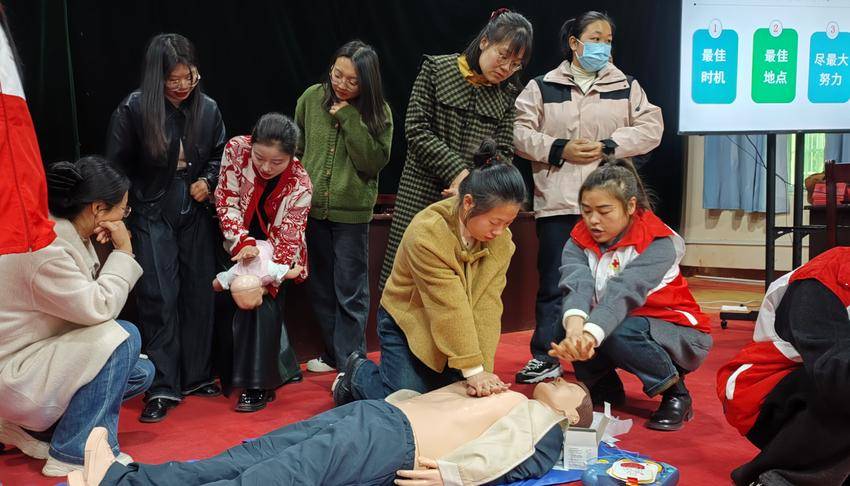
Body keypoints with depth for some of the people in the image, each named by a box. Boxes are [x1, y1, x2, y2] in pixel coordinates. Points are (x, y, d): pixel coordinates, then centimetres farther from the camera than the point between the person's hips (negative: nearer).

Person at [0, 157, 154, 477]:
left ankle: (34, 426, 12)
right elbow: (99, 308, -26)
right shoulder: (45, 248, -26)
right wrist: (124, 251, -17)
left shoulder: (70, 236, 5)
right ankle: (76, 453, -15)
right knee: (122, 336, -23)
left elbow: (91, 296, 7)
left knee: (141, 373, 7)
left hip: (37, 358, 10)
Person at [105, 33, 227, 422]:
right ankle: (162, 389, 1)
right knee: (159, 299, -6)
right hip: (151, 217, -3)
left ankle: (197, 376, 23)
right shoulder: (133, 109, -11)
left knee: (199, 294, 8)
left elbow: (220, 154, 13)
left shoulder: (207, 109, -2)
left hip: (195, 215, 4)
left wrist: (208, 180, -6)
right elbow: (116, 167, -5)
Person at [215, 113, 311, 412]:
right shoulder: (236, 149, -24)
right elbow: (227, 201, -18)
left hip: (275, 251, -3)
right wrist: (242, 243, -31)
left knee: (264, 303, -15)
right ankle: (284, 368, 25)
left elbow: (286, 240, -24)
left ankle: (259, 386, -4)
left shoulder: (300, 187, -28)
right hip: (241, 245, 3)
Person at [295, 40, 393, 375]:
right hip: (311, 208, 4)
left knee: (351, 293, 1)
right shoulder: (312, 98, -1)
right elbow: (295, 147, 10)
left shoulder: (378, 112, -7)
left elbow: (375, 161, -17)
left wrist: (349, 118, -21)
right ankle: (333, 353, 29)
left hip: (351, 213, -3)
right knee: (321, 288, 14)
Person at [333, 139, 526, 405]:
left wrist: (483, 369, -26)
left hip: (454, 336, 5)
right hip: (407, 324, -5)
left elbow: (487, 306, -19)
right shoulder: (427, 233, -30)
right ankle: (358, 373, 20)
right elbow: (449, 308, -31)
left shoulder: (501, 239, -13)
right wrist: (473, 369, -30)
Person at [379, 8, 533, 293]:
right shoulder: (436, 69, 1)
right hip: (422, 196, -2)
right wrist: (457, 171, -14)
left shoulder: (506, 94, 11)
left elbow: (503, 152, 6)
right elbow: (416, 129, -5)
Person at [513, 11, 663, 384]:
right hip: (557, 202, -1)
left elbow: (651, 127, 2)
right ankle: (545, 357, 11)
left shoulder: (626, 86, 11)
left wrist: (607, 146, -10)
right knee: (553, 281, 2)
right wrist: (559, 149, -12)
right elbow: (519, 132, 1)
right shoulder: (542, 87, 7)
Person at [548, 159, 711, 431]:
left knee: (621, 332, -35)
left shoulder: (658, 243, -22)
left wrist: (590, 335, -58)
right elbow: (577, 283, -31)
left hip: (677, 335, -5)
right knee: (571, 328, -25)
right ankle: (605, 389, 4)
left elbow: (624, 291, -41)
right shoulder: (580, 240, -9)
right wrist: (575, 328, -53)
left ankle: (675, 394, -9)